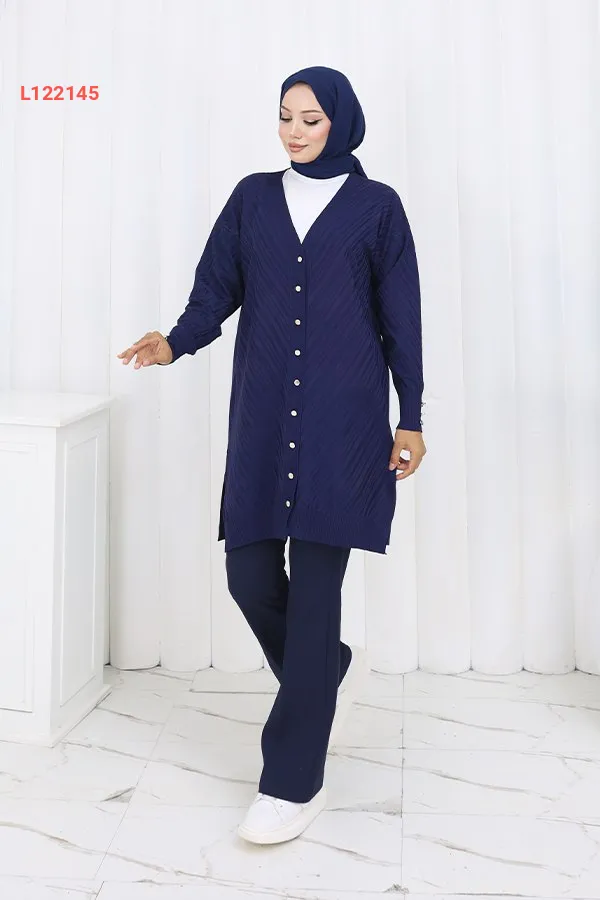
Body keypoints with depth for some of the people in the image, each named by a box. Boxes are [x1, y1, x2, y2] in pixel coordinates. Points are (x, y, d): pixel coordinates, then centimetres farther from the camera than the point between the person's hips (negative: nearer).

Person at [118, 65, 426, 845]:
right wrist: (176, 343, -14)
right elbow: (217, 288, 7)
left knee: (314, 585, -6)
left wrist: (411, 418, 2)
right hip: (263, 417, 4)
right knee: (249, 575, 1)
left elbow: (402, 320, 6)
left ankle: (293, 783, 4)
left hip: (343, 420, -3)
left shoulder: (376, 206, 7)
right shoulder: (254, 197, 14)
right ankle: (331, 669, 34)